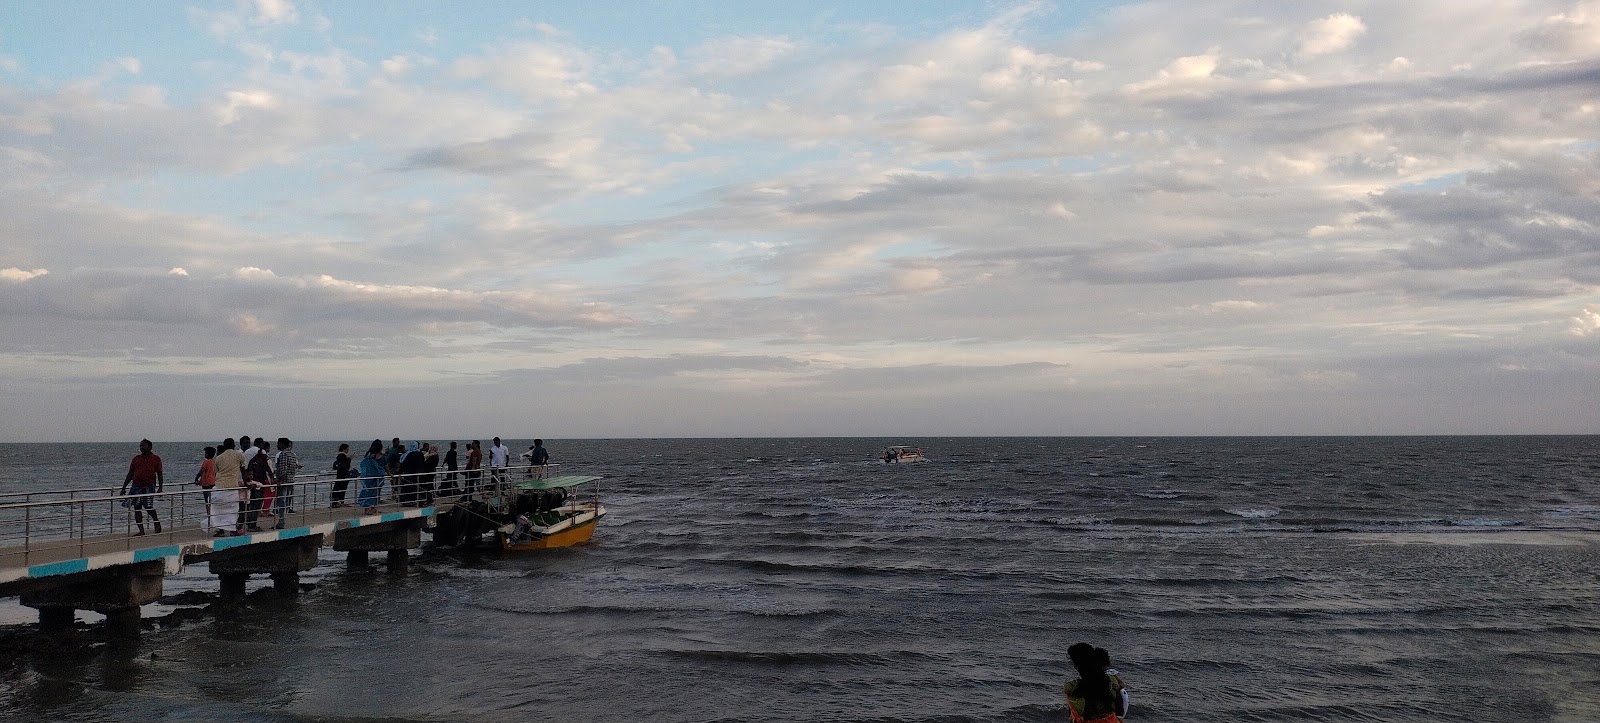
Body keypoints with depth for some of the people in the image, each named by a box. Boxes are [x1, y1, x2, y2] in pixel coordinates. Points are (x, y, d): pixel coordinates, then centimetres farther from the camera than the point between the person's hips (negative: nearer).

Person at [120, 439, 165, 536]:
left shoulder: (155, 458, 4)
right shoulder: (136, 458, 13)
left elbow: (159, 475, 3)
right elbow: (130, 474, 15)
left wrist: (160, 487, -6)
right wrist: (124, 487, 11)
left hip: (149, 486, -4)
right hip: (136, 486, 4)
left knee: (149, 507, -11)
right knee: (137, 508, 1)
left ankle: (157, 523, 15)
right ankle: (141, 531, 5)